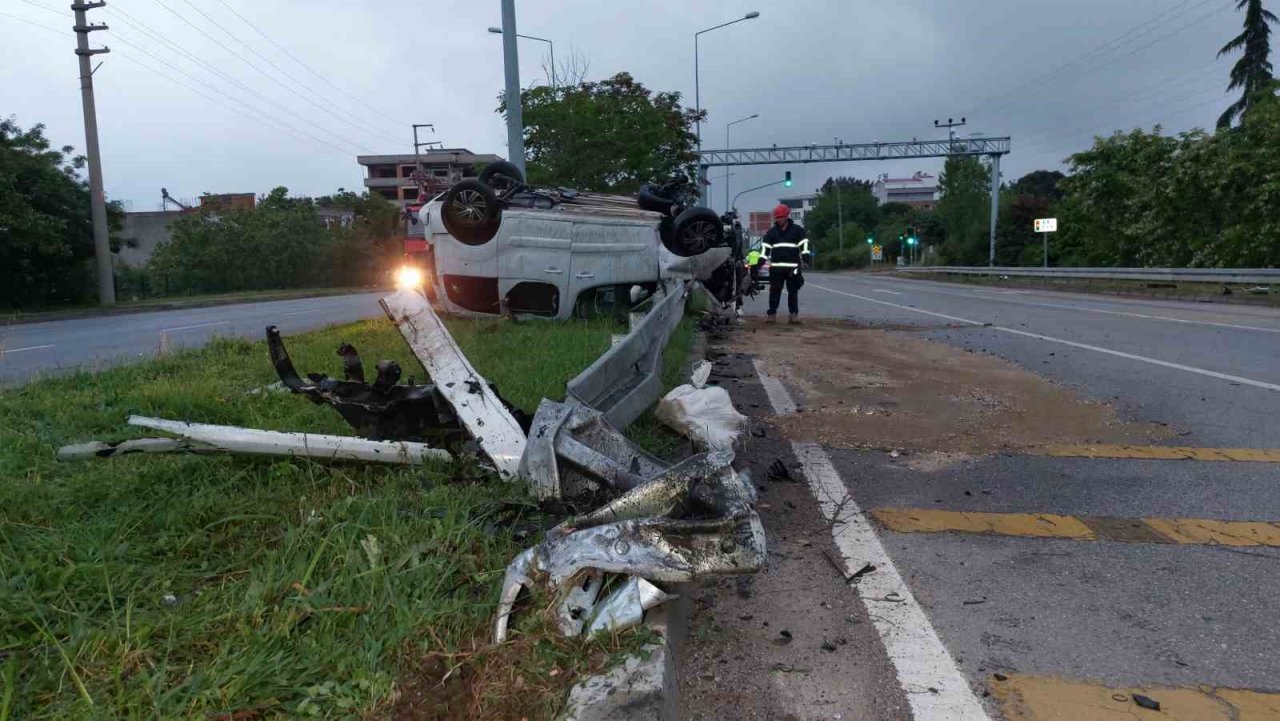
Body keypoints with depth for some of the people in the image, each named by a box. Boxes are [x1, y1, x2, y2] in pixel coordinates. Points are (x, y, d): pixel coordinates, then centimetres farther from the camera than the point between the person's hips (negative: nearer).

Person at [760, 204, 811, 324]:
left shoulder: (797, 230, 5)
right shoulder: (771, 232, 12)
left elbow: (804, 245, 0)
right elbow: (765, 247, 10)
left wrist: (805, 259, -12)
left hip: (793, 267, -1)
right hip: (776, 267, 2)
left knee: (793, 291, 2)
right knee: (774, 291, 0)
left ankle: (794, 314, 8)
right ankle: (772, 314, 4)